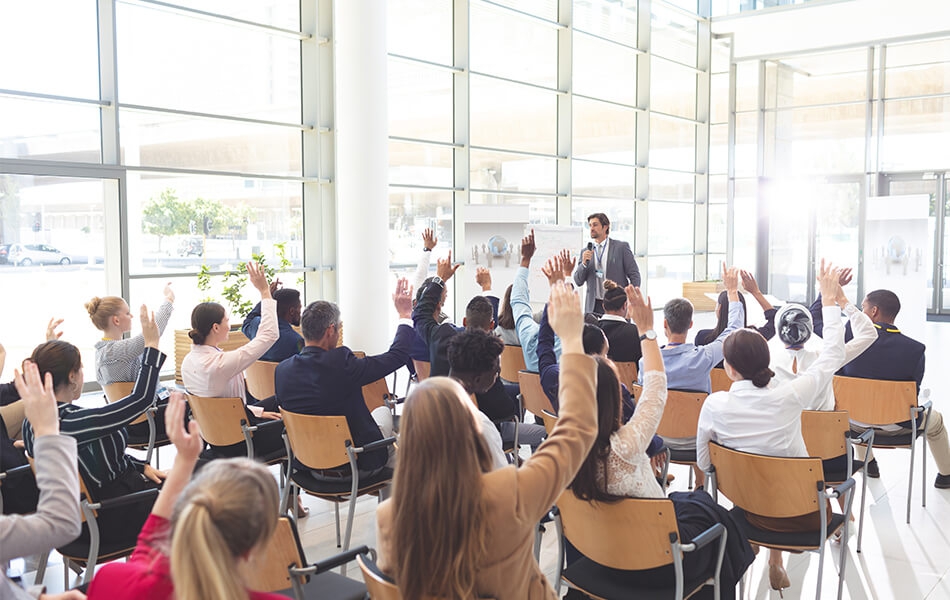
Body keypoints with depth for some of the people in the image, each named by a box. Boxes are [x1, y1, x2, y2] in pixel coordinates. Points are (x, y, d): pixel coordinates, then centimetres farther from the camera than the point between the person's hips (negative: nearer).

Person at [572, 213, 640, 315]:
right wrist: (584, 263, -8)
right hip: (594, 307, 3)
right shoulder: (585, 252, 11)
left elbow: (634, 275, 1)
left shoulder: (621, 247, 2)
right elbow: (578, 282, 9)